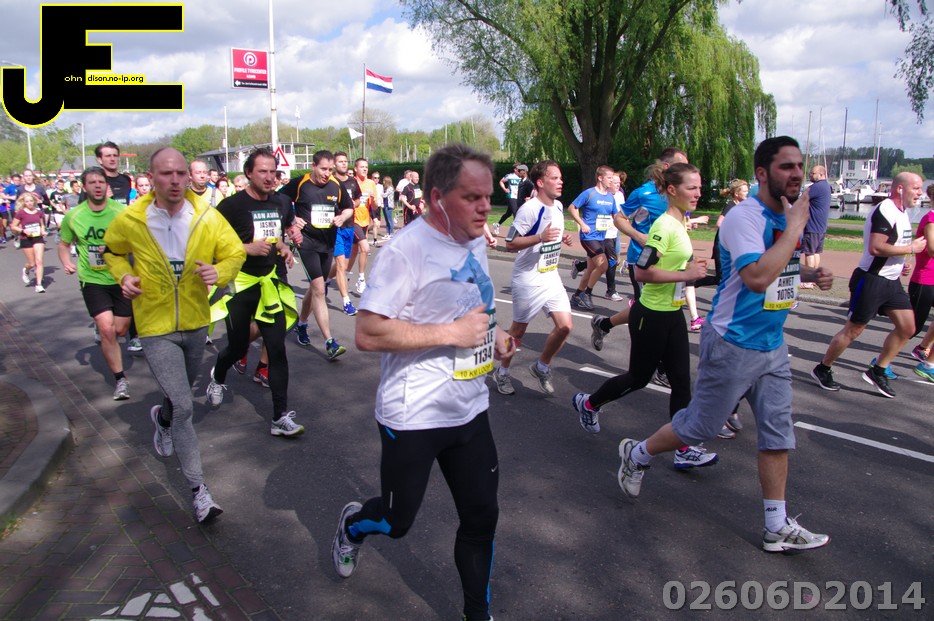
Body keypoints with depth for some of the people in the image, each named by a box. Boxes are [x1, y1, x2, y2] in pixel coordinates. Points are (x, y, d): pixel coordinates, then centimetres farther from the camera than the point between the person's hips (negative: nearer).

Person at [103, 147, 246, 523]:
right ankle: (198, 488, 3)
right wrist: (123, 276, -9)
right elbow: (111, 251, 10)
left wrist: (220, 272, -21)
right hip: (156, 326, -3)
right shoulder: (129, 221, -11)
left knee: (182, 390, 26)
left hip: (195, 322, 3)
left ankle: (161, 417, 63)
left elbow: (236, 253, 0)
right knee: (183, 407, -10)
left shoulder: (208, 218, -12)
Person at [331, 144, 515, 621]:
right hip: (414, 418, -6)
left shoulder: (476, 242, 6)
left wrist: (493, 335, 1)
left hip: (470, 410, 7)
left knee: (481, 517, 13)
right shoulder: (407, 250, -21)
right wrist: (453, 332, -26)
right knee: (397, 522, 13)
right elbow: (367, 334, -25)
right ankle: (352, 525, 49)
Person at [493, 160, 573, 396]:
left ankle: (541, 367, 22)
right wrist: (540, 237, -30)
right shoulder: (529, 209, -19)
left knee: (565, 325, -2)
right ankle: (502, 373, 28)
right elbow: (510, 244, -19)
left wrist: (563, 238, 2)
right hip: (528, 279, -7)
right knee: (518, 330, 6)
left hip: (551, 277, 7)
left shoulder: (558, 206, 7)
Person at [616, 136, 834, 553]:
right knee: (699, 426, 5)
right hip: (733, 345, -8)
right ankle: (637, 456, 30)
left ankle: (778, 528, 21)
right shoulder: (744, 217, -19)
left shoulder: (788, 216, 8)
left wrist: (810, 274, 6)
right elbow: (758, 277, -33)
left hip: (772, 346, 8)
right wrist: (795, 227, -26)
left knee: (778, 433, 10)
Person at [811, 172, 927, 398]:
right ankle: (822, 369, 14)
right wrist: (911, 248, -18)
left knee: (907, 328, 6)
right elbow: (875, 248, -28)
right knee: (853, 329, -1)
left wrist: (902, 262, 8)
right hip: (871, 280, -9)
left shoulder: (901, 212, 14)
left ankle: (877, 371, 18)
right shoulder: (885, 211, -18)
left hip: (891, 281, 9)